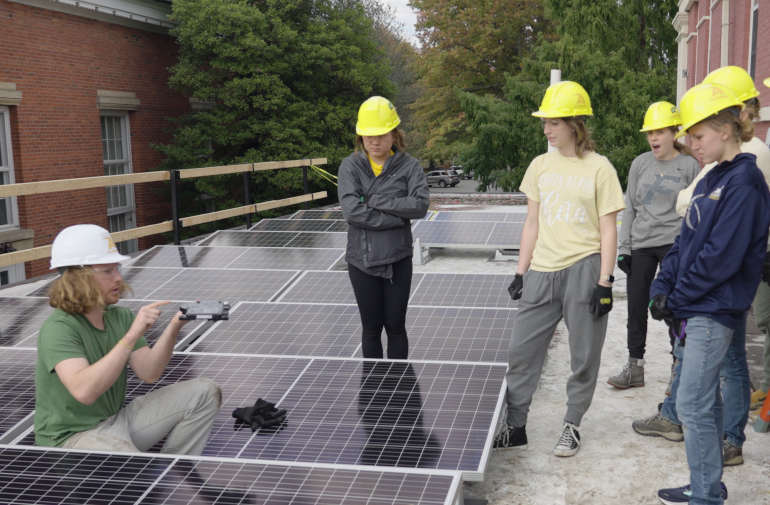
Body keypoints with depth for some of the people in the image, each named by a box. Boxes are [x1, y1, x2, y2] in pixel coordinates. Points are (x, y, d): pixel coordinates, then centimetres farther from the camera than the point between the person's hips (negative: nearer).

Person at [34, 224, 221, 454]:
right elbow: (84, 392, -36)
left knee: (204, 392, 0)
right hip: (72, 436, -8)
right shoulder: (58, 329, -20)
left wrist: (173, 328, -19)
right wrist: (132, 336, -39)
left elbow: (148, 373, -4)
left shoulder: (120, 316, 4)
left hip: (117, 419, 8)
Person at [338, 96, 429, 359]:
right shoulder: (350, 166, -2)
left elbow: (420, 205, -16)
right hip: (362, 259, 0)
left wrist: (375, 201, -18)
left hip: (398, 259, 0)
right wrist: (399, 216, -15)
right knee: (371, 328, 11)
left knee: (395, 327, 9)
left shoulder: (409, 166, -2)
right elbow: (351, 211, -16)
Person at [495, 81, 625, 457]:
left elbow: (608, 230, -3)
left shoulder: (599, 168, -3)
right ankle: (515, 427, 15)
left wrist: (604, 282, -9)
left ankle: (572, 426, 24)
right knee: (520, 352, 3)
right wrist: (521, 272, 9)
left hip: (584, 270, -4)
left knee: (584, 356, 6)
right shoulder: (540, 166, 9)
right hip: (542, 272, 4)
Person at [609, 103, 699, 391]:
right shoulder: (640, 164, 7)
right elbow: (629, 207, 10)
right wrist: (624, 247, 5)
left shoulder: (689, 165, -1)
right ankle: (635, 367, 19)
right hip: (640, 245, 3)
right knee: (636, 305, 6)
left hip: (674, 244, -3)